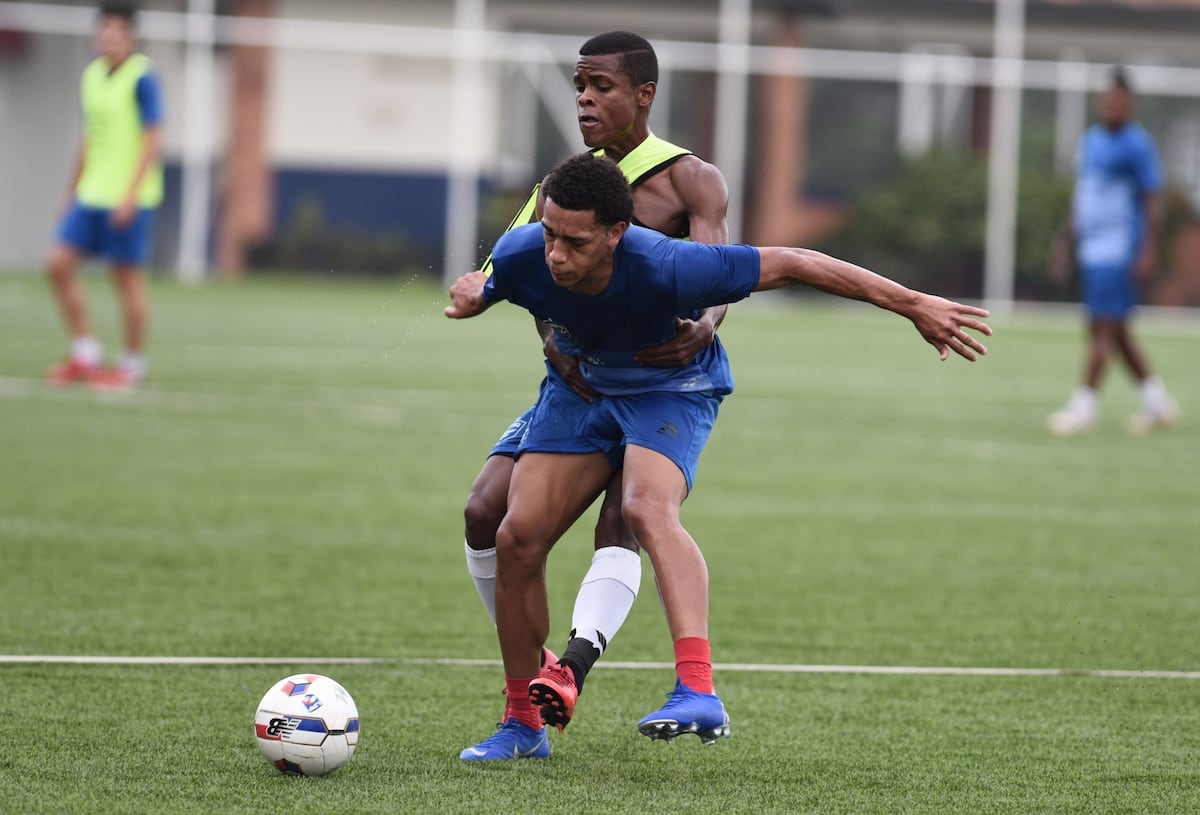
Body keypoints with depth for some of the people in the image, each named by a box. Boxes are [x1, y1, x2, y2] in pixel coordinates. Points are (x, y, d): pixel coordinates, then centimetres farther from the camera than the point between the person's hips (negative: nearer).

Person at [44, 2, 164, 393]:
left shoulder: (142, 78, -10)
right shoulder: (92, 75, 12)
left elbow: (153, 139, -13)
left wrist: (130, 195, -19)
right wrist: (73, 191, 20)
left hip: (129, 198, -7)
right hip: (92, 194, 7)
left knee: (127, 277, -2)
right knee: (59, 265, 1)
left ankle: (132, 366, 8)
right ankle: (84, 354, 7)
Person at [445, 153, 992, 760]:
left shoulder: (664, 268, -37)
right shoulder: (521, 256, -24)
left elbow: (793, 264, -30)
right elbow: (484, 284, 4)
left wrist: (912, 305, -27)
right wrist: (470, 295, -22)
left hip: (670, 389, -4)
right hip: (578, 386, 5)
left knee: (648, 508, -34)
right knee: (518, 537, -9)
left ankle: (698, 692, -46)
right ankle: (522, 725, 8)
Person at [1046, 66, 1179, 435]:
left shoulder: (1136, 145, -9)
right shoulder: (1091, 140, 15)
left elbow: (1153, 201, -11)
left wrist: (1147, 252, -17)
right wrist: (1064, 242, 22)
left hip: (1120, 250, -8)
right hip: (1092, 249, 8)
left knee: (1104, 328, -10)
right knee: (1117, 331, 12)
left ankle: (1084, 405, -9)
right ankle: (1157, 401, 21)